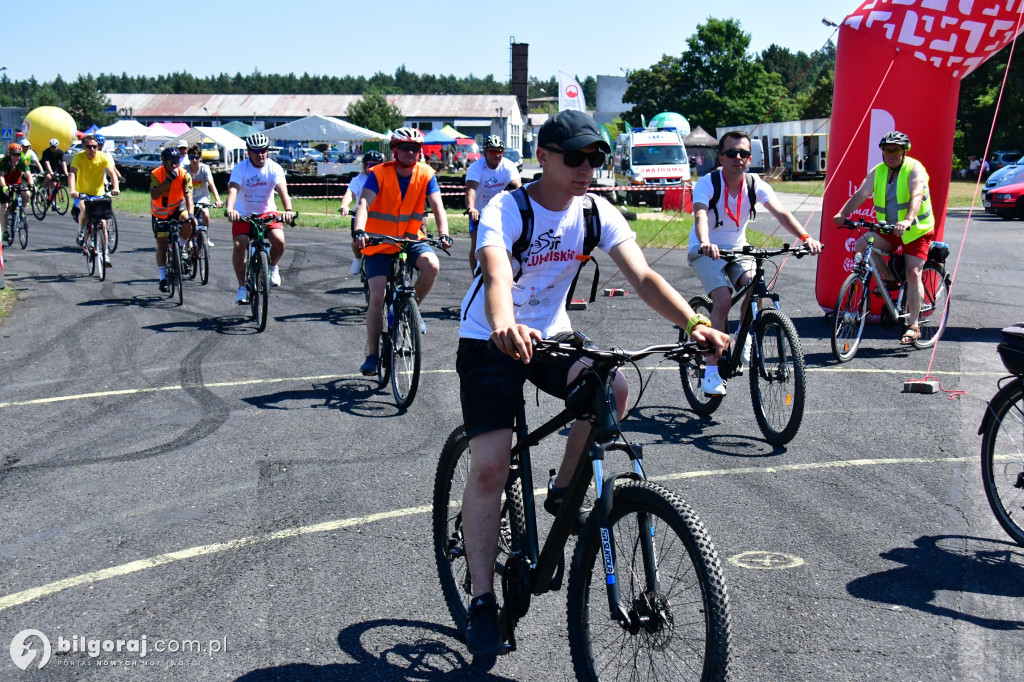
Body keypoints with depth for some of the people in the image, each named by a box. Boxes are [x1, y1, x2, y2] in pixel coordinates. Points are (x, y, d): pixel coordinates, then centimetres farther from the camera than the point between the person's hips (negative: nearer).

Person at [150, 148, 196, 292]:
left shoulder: (184, 175, -20)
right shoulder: (156, 174, -20)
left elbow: (188, 196, -28)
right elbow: (154, 196, -33)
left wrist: (191, 214, -45)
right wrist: (168, 181, -42)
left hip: (177, 207, 0)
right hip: (160, 212, 0)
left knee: (187, 224, -33)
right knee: (161, 244, -1)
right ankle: (162, 277, 8)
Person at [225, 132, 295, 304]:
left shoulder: (274, 168, -13)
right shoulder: (240, 169, -16)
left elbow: (282, 190, -27)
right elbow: (233, 189, -31)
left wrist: (288, 210, -47)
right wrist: (230, 209, -52)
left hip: (267, 212, 1)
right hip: (243, 214, -1)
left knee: (279, 240, -25)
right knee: (239, 244, -22)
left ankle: (272, 266, 9)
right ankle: (242, 287, -6)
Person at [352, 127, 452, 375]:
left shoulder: (426, 174, -5)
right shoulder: (379, 174, -13)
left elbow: (437, 206, -13)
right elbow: (364, 204, -24)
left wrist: (444, 234, -31)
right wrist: (359, 231, -42)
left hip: (411, 240, 2)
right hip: (379, 244, -2)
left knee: (432, 265, -29)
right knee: (377, 297, -11)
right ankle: (371, 355, 3)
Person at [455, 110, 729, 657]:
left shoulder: (597, 214, -8)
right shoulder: (505, 210, -21)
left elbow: (642, 277, -18)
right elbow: (496, 273, -41)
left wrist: (693, 323, -36)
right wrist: (505, 326, -63)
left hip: (551, 335, 4)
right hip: (490, 344, -4)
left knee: (611, 388, -27)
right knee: (490, 468, -13)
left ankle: (563, 491, -1)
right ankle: (482, 601, -1)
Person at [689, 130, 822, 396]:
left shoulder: (755, 184, -9)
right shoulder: (707, 183, -19)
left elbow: (780, 212, -23)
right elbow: (700, 216, -36)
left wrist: (805, 237, -40)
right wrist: (705, 243, -58)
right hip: (706, 252, -3)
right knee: (723, 299, -26)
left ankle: (744, 336, 2)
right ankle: (711, 371, -18)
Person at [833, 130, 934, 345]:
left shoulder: (914, 169, -15)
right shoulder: (877, 172, 1)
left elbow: (916, 196, -31)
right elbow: (861, 194, -10)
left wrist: (907, 220, -49)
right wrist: (843, 213, -28)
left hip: (916, 230, -5)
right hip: (889, 229, 5)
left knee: (913, 273, -15)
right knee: (861, 245, -17)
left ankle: (913, 325, -5)